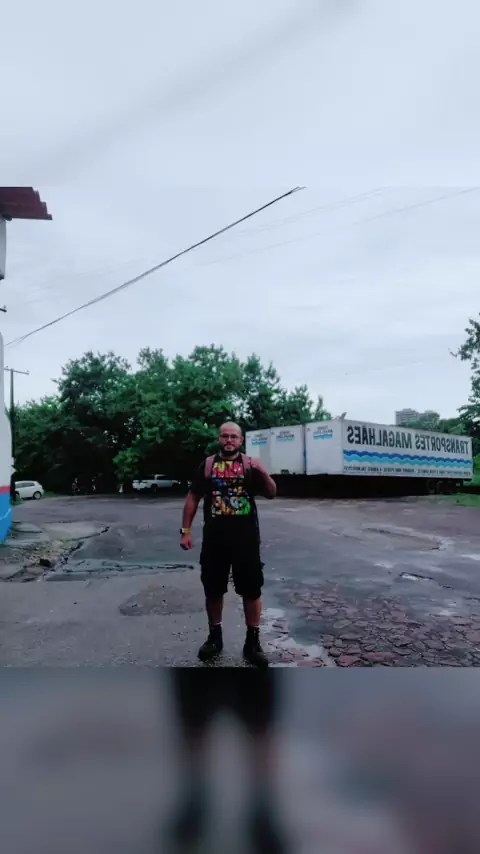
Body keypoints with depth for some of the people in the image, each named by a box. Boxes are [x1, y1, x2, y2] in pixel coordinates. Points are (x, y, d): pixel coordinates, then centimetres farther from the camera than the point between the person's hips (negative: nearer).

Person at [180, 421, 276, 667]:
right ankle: (214, 636, 31)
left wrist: (263, 472, -23)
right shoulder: (207, 464, 2)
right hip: (214, 539, 1)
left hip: (246, 539, -1)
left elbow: (271, 493, -4)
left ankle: (253, 641, 20)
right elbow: (193, 497, 5)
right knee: (213, 590, 12)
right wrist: (186, 530, 1)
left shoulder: (249, 464, 0)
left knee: (251, 590, 6)